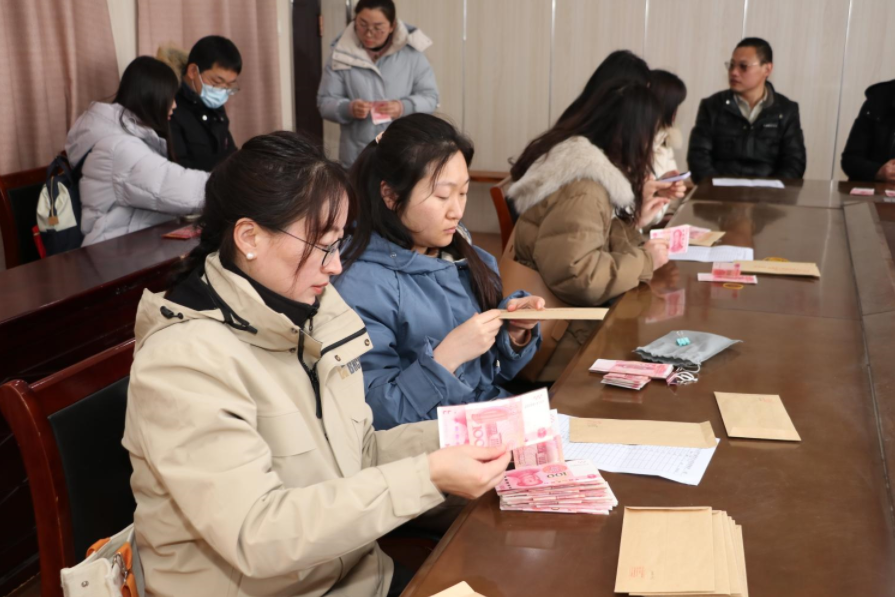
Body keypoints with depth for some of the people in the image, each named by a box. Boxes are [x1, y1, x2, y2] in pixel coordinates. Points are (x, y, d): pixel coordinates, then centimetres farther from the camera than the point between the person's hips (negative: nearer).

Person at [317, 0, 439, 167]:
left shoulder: (411, 53, -1)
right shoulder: (342, 54, 0)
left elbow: (430, 96, 2)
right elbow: (325, 102, 2)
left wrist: (404, 107, -19)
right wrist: (348, 109, -21)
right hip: (357, 157, 0)